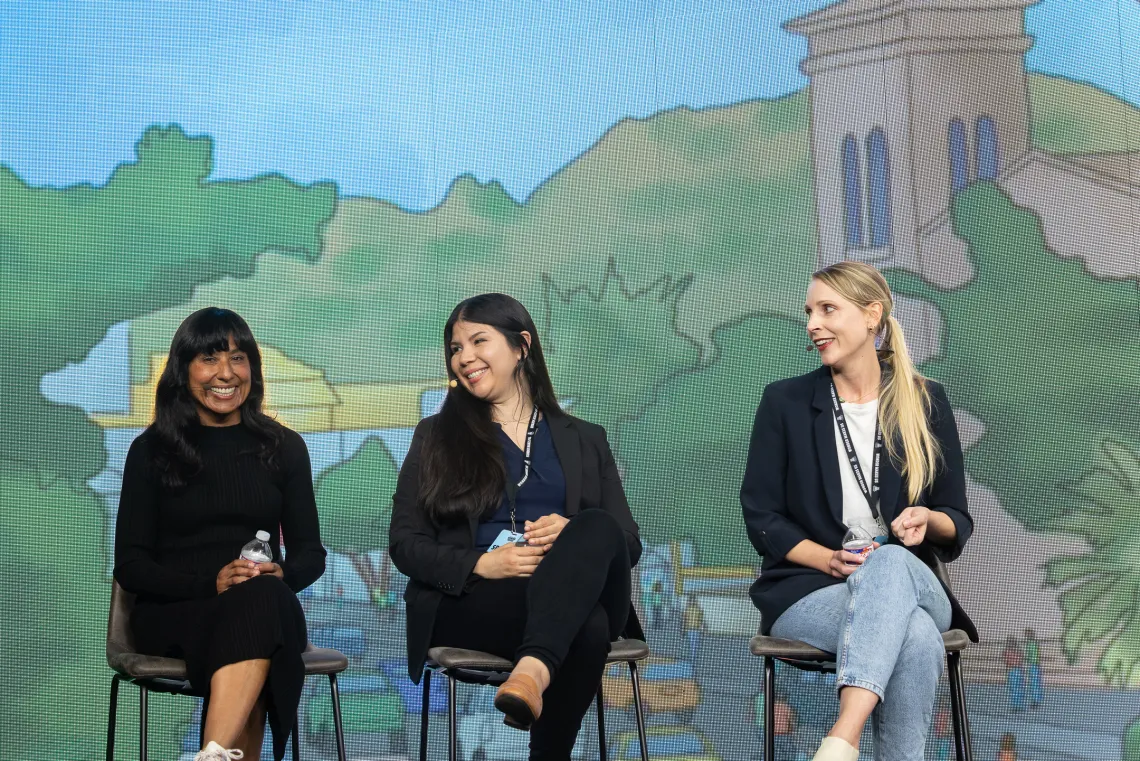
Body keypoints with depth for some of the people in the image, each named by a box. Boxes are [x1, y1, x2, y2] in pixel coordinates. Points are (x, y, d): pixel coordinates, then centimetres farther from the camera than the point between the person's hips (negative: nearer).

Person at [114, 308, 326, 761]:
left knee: (262, 598, -38)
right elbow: (129, 565, 3)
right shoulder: (151, 450, 8)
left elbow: (310, 553, 13)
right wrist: (211, 583, -15)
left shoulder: (283, 447, 14)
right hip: (173, 614, -2)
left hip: (268, 607, 2)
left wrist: (281, 574, -12)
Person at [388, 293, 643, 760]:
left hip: (577, 597, 2)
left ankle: (533, 670, -55)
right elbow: (404, 544, 8)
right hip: (470, 604, -2)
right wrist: (480, 563, -12)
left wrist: (573, 535, -11)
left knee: (597, 527, -37)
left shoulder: (585, 440, 21)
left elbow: (628, 543, 13)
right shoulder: (436, 436, 17)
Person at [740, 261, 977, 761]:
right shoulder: (785, 402, 7)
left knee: (890, 561, -40)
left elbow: (958, 522, 11)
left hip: (909, 580, 1)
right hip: (809, 589, -1)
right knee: (916, 636, -37)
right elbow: (761, 518, 3)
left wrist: (928, 522, -14)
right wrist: (830, 559, -14)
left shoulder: (925, 402, 10)